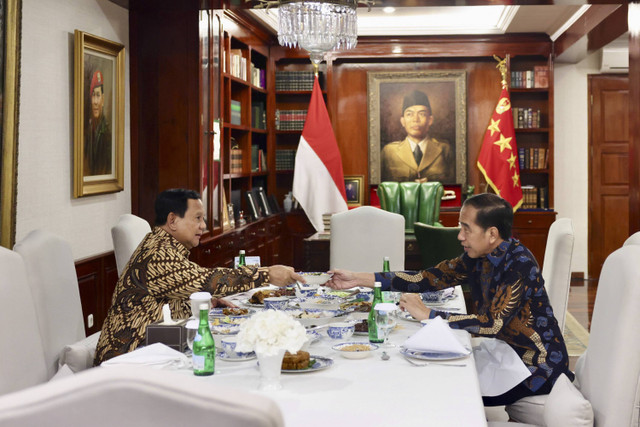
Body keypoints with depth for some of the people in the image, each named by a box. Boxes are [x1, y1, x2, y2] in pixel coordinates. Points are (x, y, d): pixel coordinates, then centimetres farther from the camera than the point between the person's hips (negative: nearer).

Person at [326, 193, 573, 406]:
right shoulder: (478, 258, 0)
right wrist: (359, 279, -3)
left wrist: (428, 315, -25)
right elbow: (427, 278, 1)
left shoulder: (520, 265, -23)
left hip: (537, 368, -7)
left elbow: (491, 323, -30)